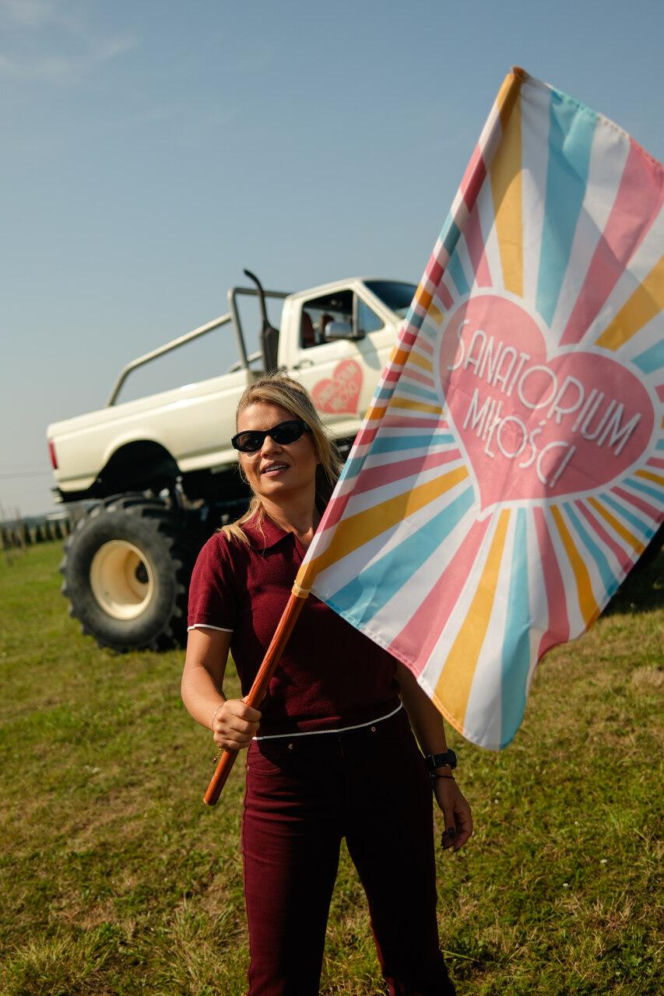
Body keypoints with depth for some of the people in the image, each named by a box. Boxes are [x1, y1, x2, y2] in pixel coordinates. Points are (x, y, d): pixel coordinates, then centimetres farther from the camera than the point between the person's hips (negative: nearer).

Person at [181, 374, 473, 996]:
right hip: (286, 778, -2)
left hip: (387, 764, 2)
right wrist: (220, 716, -35)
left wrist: (440, 769, 7)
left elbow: (405, 666, 6)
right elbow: (198, 671, -13)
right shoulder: (228, 553, -6)